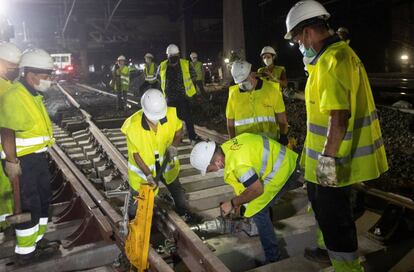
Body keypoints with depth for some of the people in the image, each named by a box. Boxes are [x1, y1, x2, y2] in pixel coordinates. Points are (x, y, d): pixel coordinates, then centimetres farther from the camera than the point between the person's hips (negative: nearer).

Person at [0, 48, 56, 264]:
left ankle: (36, 242, 37)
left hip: (38, 157, 10)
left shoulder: (34, 95, 10)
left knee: (43, 199, 19)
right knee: (29, 206, 0)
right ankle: (25, 253, 17)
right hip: (22, 161, -10)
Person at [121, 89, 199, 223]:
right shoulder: (133, 125, -32)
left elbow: (179, 130, -3)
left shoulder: (171, 114, -26)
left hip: (166, 162, 3)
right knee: (138, 198, 15)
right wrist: (147, 173, -27)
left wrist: (174, 145, -22)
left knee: (177, 190, 23)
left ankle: (185, 213, 49)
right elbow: (135, 153, -21)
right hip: (142, 167, -3)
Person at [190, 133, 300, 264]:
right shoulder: (226, 147, -1)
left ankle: (273, 258, 4)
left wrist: (233, 203, -11)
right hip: (280, 158, 10)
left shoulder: (238, 163, -31)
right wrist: (238, 202, 16)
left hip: (284, 169, -9)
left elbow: (257, 189, -22)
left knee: (258, 212, -6)